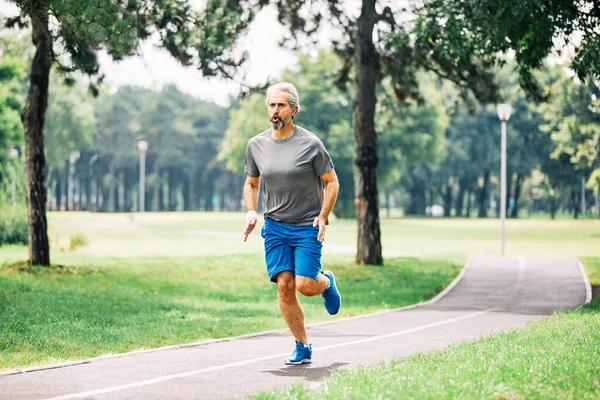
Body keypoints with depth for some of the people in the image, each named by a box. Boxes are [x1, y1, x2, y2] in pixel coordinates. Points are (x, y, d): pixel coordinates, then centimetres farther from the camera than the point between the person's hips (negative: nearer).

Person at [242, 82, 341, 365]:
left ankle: (326, 282, 26)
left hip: (307, 227, -3)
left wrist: (322, 217, -11)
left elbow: (331, 181, -1)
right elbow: (251, 183, 17)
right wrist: (251, 212, 0)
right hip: (274, 226, 3)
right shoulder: (256, 145, 3)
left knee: (305, 286, -12)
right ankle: (302, 348, 6)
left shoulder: (310, 144, -8)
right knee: (284, 286, -6)